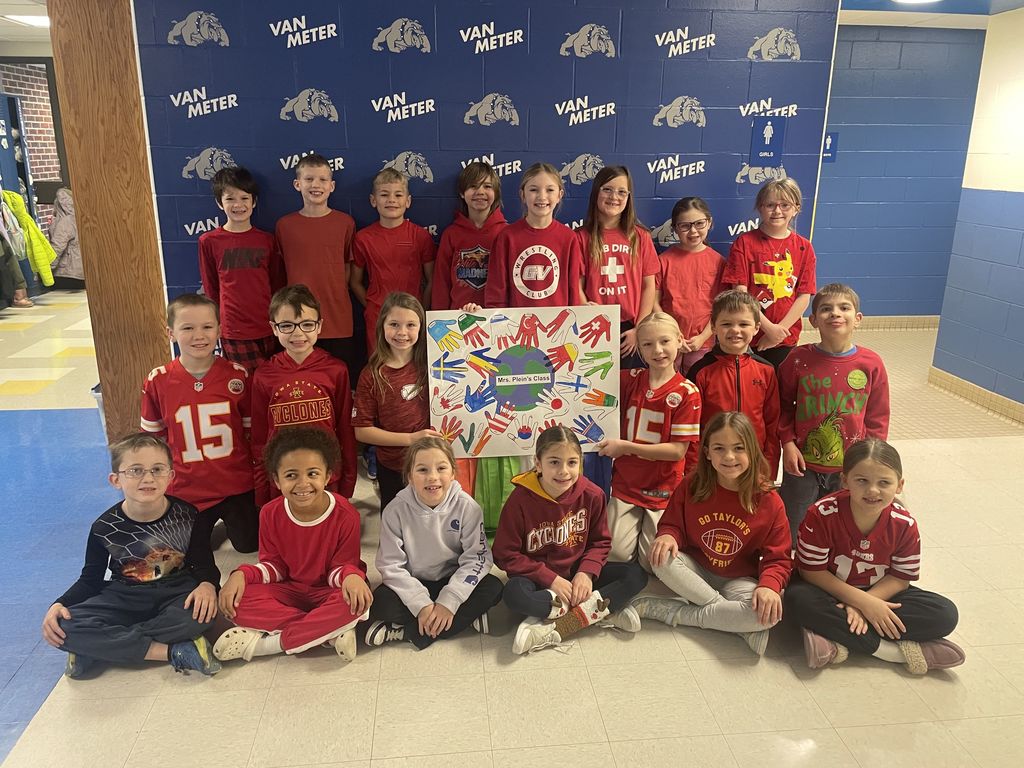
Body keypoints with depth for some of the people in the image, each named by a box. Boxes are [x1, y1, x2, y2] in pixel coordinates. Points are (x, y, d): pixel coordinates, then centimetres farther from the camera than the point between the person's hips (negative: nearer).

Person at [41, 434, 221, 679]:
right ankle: (174, 652, -27)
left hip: (177, 592, -1)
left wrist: (207, 584, -24)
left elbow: (203, 562, -2)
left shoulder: (186, 515, -11)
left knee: (201, 614, -35)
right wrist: (59, 604, -15)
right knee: (63, 628, -25)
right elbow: (91, 579, 3)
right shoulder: (104, 527, -9)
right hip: (124, 597, 1)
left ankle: (97, 648, -19)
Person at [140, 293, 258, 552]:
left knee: (249, 545, 11)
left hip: (237, 488, -1)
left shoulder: (237, 375, -11)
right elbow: (152, 439, 4)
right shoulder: (157, 382, -9)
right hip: (185, 490, 1)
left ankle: (229, 519, 40)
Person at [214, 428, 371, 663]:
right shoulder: (270, 514, -9)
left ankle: (263, 643, -25)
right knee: (235, 600, -24)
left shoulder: (345, 515, -19)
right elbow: (273, 565, 0)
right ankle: (331, 632, -24)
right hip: (289, 589, 3)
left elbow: (341, 567, -11)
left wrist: (351, 576, -36)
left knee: (358, 601, -37)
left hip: (328, 590, -3)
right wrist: (241, 574, -19)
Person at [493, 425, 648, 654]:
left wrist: (587, 573, -17)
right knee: (515, 594, -36)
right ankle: (603, 610, -22)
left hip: (577, 573, 3)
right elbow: (506, 555, -14)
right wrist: (550, 579, -20)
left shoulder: (592, 495, -11)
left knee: (636, 575, -16)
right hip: (538, 578, -3)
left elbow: (600, 542, 2)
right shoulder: (521, 500, -18)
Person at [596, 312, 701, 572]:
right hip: (625, 483, 3)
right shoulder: (629, 380, -1)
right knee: (617, 554, -2)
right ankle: (634, 525, 27)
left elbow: (677, 450, -15)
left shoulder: (687, 393, -12)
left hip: (663, 489, -2)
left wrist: (625, 446, -18)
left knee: (653, 561, -2)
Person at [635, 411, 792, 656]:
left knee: (767, 613, -33)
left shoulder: (769, 501, -12)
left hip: (739, 580, -1)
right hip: (695, 570, 1)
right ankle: (742, 626, -22)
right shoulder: (692, 485, -8)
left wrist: (769, 586, -29)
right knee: (662, 560, -31)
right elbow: (673, 523, 3)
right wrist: (668, 536, -22)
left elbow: (777, 559, -8)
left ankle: (671, 612, -21)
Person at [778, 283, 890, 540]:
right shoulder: (799, 359, -9)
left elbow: (878, 417, 2)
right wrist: (788, 443, -6)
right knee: (791, 536, 12)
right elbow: (784, 404, 2)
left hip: (851, 469, 1)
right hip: (803, 465, -1)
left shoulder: (871, 364, -6)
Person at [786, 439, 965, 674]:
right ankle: (894, 649, -26)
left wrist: (863, 605, -23)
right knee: (798, 599, -36)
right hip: (830, 591, -3)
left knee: (945, 615, -18)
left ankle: (839, 641, -25)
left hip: (879, 595, 3)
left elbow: (901, 578, -7)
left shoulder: (905, 524, -15)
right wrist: (862, 601, -24)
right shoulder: (822, 514, -24)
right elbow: (812, 570, -19)